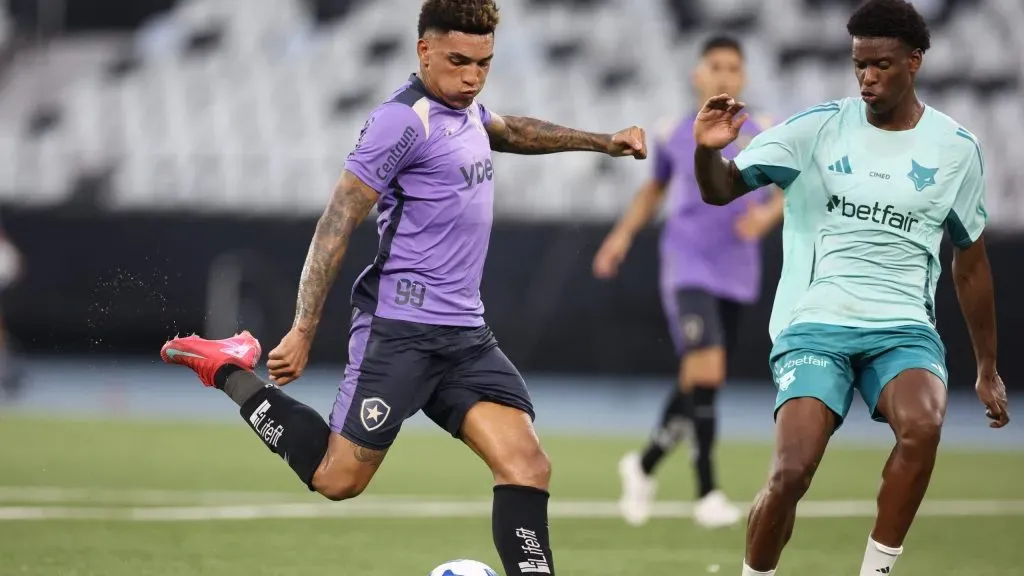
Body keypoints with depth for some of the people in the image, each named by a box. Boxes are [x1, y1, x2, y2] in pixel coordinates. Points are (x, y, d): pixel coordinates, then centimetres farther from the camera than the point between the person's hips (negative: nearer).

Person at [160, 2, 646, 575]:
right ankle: (232, 371, 15)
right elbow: (337, 224, -14)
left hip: (466, 333, 8)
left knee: (527, 466, -9)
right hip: (401, 330, -8)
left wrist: (603, 141, 41)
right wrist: (303, 331, -17)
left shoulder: (467, 110, 14)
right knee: (339, 478, -2)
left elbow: (509, 130, 41)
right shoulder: (406, 120, -13)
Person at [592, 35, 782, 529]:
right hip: (686, 268, -3)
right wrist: (622, 235, 13)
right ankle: (707, 493, -17)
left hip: (736, 275, 3)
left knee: (697, 385, 10)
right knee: (705, 370, -21)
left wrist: (769, 214, -15)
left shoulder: (763, 133, 2)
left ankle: (643, 466, 34)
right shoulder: (675, 135, 4)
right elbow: (655, 187, 20)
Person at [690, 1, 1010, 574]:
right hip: (814, 326, -1)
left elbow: (971, 264, 15)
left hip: (904, 328, 1)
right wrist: (708, 151, -27)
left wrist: (988, 369, 18)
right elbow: (722, 190, -3)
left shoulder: (957, 149, 5)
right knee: (792, 472, -19)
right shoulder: (818, 128, 0)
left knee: (923, 426, -31)